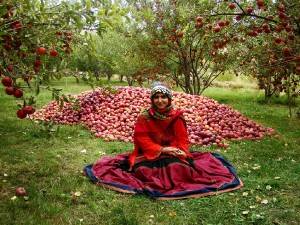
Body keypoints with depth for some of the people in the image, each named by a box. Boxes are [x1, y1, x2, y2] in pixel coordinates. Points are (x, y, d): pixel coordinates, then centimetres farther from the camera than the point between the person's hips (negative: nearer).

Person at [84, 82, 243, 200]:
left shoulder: (176, 117, -3)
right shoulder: (145, 117, -8)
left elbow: (182, 139, 0)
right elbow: (141, 139, -10)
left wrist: (179, 151, -21)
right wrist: (161, 149, -20)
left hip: (173, 153, 1)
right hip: (150, 154, -1)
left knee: (177, 167, -29)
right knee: (142, 169, -30)